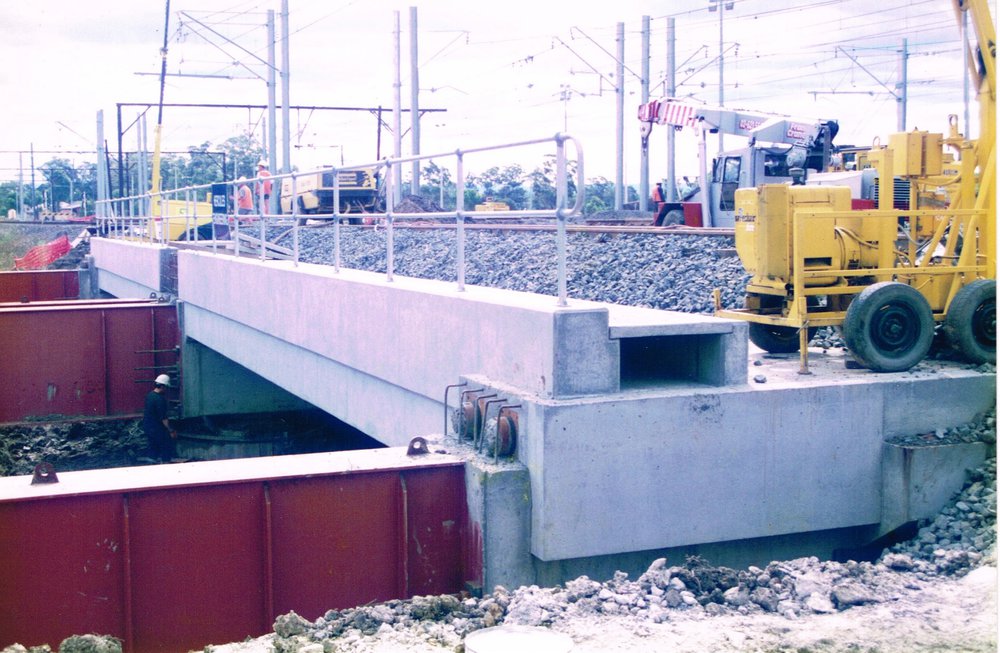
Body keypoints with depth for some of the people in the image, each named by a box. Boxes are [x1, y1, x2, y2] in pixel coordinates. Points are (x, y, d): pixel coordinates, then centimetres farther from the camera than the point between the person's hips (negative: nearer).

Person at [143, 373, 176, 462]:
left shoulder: (150, 395, 6)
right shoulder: (160, 399, -23)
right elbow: (163, 418, -24)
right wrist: (171, 431, -21)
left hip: (147, 427, 9)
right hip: (156, 429, -9)